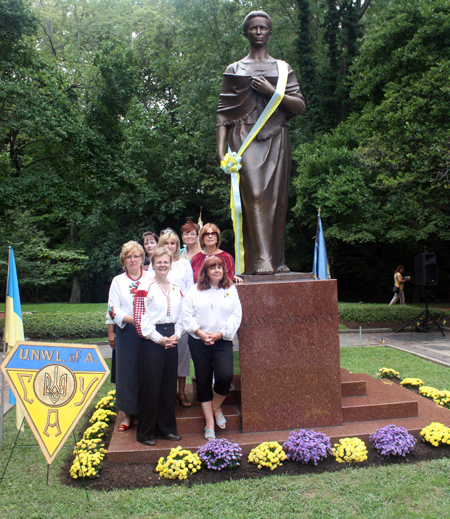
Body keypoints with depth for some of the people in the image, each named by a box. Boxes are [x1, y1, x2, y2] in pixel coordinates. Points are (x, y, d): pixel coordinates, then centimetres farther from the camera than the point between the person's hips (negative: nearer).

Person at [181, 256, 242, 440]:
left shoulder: (231, 290, 7)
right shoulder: (195, 290, 5)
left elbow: (236, 315, 1)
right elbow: (186, 314, 0)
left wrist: (221, 333, -10)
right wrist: (199, 332, -11)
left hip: (222, 341, 0)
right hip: (199, 342, 0)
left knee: (226, 375, -17)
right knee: (203, 381, 3)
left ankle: (216, 407, 14)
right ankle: (209, 423, 16)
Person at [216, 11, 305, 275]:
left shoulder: (283, 69, 19)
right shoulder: (235, 70, 16)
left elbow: (300, 106, 9)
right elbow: (223, 112, 9)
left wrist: (271, 91, -5)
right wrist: (221, 148, -4)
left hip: (275, 138, 2)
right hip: (246, 137, -2)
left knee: (276, 196, -4)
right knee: (254, 193, -18)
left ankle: (278, 259, 2)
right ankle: (262, 260, -23)